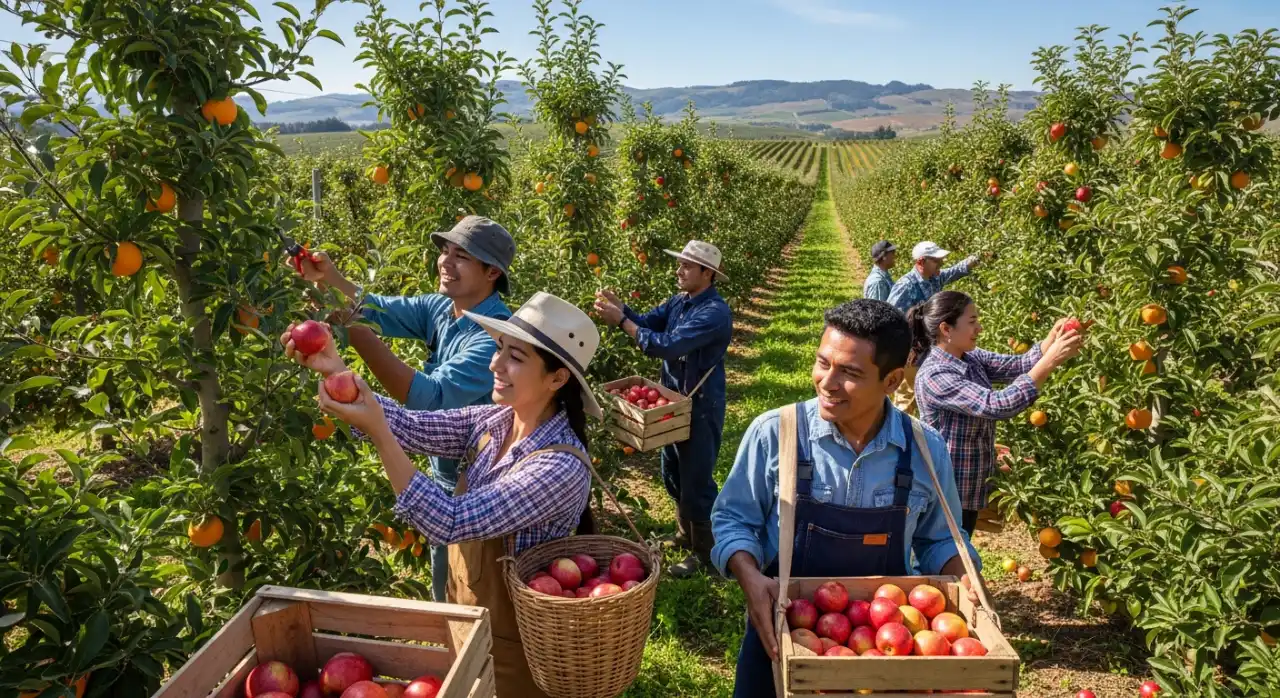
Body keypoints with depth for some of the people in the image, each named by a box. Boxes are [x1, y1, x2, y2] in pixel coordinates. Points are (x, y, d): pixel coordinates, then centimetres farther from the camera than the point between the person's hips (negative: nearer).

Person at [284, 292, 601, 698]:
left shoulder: (562, 468, -32)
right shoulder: (492, 421, -8)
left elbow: (449, 523, -35)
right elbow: (412, 427, -15)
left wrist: (377, 432, -38)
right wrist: (335, 370, -27)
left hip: (510, 640, -7)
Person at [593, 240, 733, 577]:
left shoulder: (714, 312, -25)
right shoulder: (679, 301, 4)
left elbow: (667, 345, -31)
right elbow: (646, 322, 3)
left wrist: (621, 321, -27)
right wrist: (619, 306, -16)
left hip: (701, 407, -9)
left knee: (695, 480, 3)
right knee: (672, 474, 21)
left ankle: (704, 550, 20)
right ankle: (686, 534, 40)